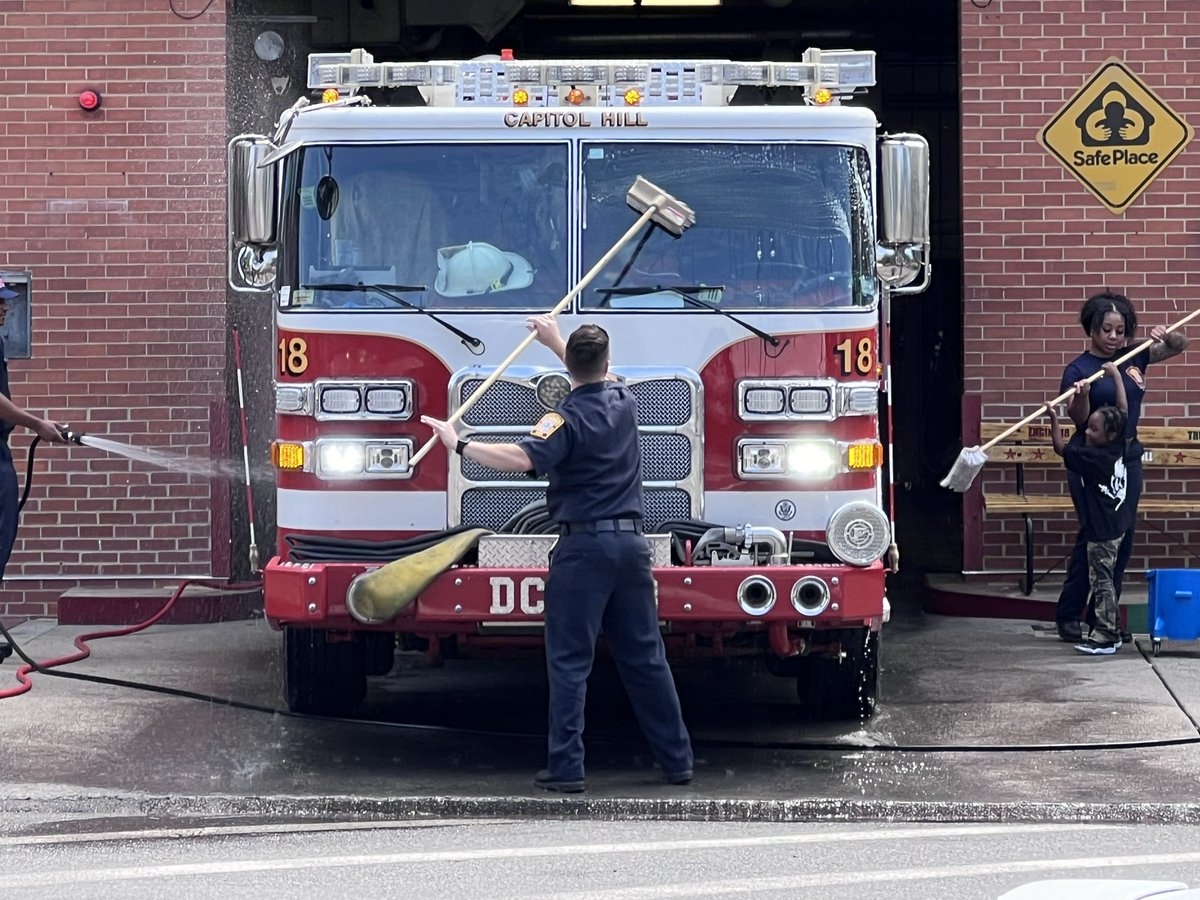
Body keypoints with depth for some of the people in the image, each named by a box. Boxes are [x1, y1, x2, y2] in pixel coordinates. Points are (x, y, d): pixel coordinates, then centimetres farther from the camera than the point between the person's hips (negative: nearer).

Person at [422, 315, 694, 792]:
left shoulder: (568, 419, -11)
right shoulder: (623, 401, 9)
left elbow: (521, 458, -28)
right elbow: (599, 377, 34)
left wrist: (460, 445, -21)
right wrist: (556, 340, 41)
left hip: (582, 546, -6)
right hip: (631, 542, 6)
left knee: (570, 661, -1)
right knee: (644, 655, 12)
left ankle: (566, 767, -4)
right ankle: (677, 759, 17)